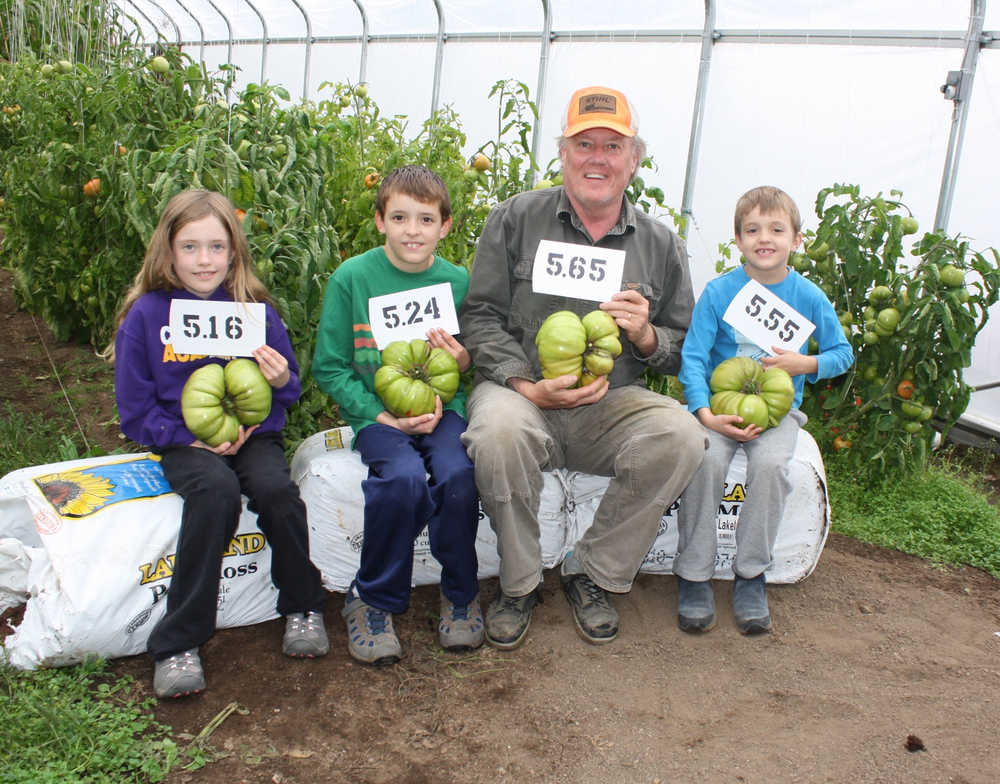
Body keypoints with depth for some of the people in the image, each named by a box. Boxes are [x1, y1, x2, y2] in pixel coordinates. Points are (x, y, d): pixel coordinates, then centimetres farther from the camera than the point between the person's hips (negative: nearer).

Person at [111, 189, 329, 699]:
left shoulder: (255, 310, 3)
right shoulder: (146, 315, -2)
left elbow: (287, 393, 11)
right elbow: (135, 411, 0)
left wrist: (282, 380, -13)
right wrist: (191, 437, -13)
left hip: (253, 435, 2)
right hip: (185, 443, -1)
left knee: (276, 489, -30)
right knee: (217, 491, -33)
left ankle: (302, 608, -3)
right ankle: (177, 644, -23)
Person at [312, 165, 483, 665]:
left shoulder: (458, 281, 5)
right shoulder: (351, 278, -3)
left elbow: (477, 369, 15)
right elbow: (329, 367, -2)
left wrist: (465, 361, -10)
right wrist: (382, 414, -13)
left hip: (443, 408, 2)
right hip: (376, 413, -2)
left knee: (457, 474, -28)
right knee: (404, 477, -31)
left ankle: (459, 594, -1)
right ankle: (373, 600, -7)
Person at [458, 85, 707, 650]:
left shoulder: (660, 244, 10)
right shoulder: (516, 219, 4)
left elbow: (684, 351, 15)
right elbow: (481, 316, 0)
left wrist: (645, 335, -9)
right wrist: (527, 386, -15)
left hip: (613, 402, 2)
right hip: (523, 393, -2)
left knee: (681, 435, -28)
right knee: (498, 432, -36)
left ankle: (593, 575, -5)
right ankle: (520, 583, -9)